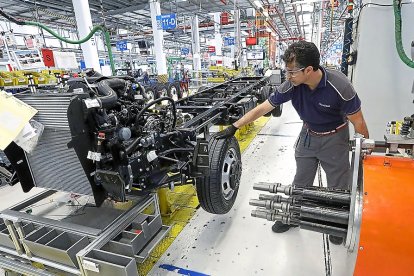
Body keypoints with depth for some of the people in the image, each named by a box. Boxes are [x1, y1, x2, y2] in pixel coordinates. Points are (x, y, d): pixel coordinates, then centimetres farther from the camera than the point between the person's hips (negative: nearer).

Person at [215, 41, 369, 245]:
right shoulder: (292, 85, -20)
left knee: (339, 186, 9)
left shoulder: (339, 86, -30)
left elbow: (357, 121, -18)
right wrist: (233, 128, -15)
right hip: (308, 135, 3)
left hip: (334, 138, -3)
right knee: (300, 182, 14)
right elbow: (263, 108, -16)